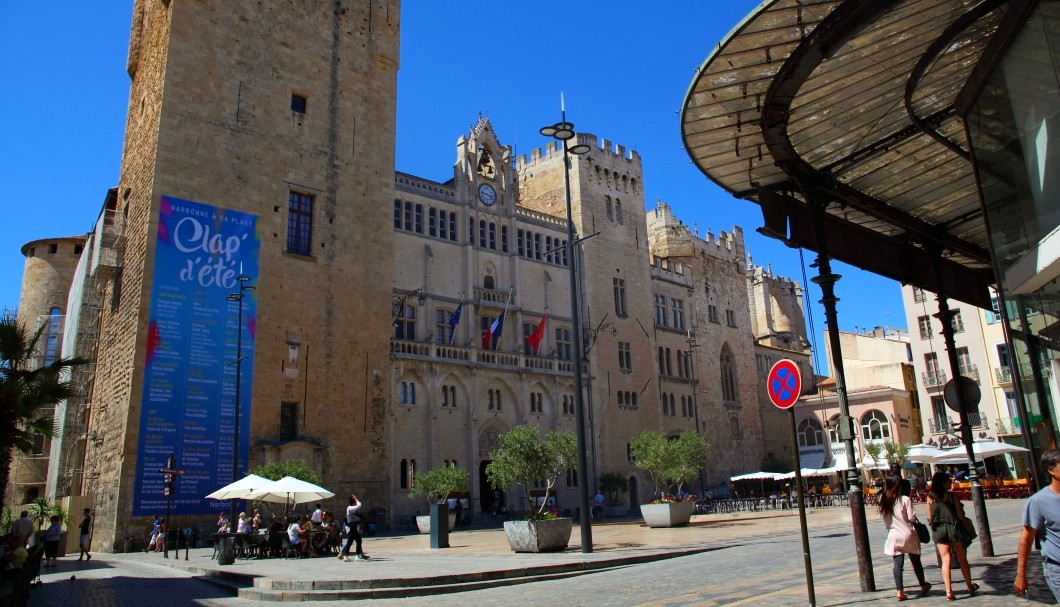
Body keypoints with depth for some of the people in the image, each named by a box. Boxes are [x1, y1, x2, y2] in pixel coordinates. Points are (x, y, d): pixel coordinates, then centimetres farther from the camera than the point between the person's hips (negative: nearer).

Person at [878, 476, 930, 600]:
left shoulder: (882, 500, 0)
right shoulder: (905, 499, -11)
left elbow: (885, 519, 5)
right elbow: (911, 518, -13)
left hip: (894, 536, 2)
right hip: (908, 534, -2)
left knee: (897, 564, 3)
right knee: (915, 561, 16)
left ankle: (900, 591, -3)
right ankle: (923, 586, 35)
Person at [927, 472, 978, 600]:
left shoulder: (930, 497, 1)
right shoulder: (951, 494, -8)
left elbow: (930, 517, 4)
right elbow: (960, 514, -7)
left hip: (938, 530, 2)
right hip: (953, 527, -2)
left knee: (946, 560, 3)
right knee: (962, 560, 16)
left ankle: (949, 591, -4)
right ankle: (970, 586, 33)